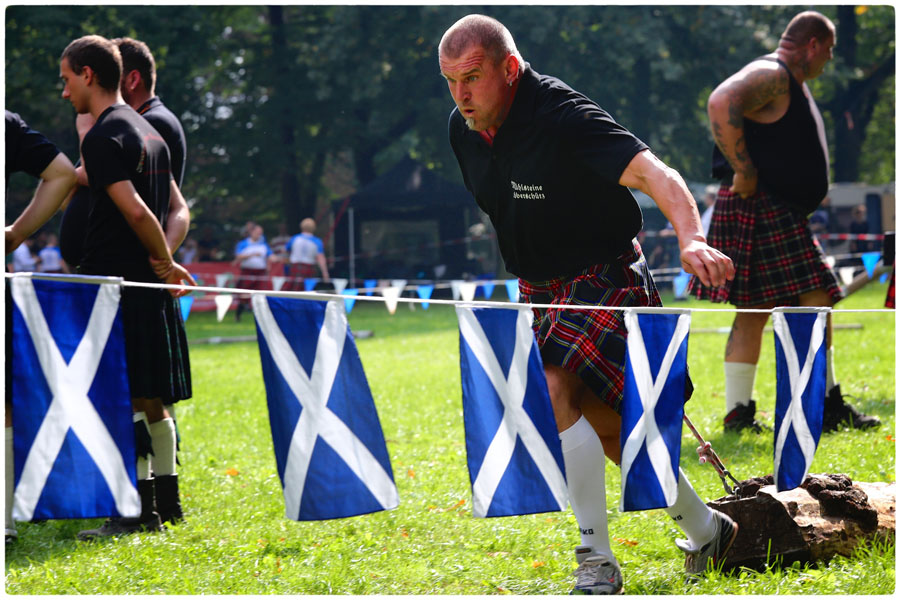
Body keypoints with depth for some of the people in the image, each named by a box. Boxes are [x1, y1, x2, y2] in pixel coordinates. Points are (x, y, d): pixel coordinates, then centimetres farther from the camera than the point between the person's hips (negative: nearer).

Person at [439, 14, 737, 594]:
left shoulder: (564, 118, -26)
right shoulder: (464, 129, -2)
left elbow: (654, 175, -38)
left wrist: (693, 240, -55)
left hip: (603, 277, -8)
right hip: (540, 288, 8)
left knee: (553, 395, -26)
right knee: (601, 424, 11)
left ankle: (596, 563, -21)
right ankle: (706, 529, 31)